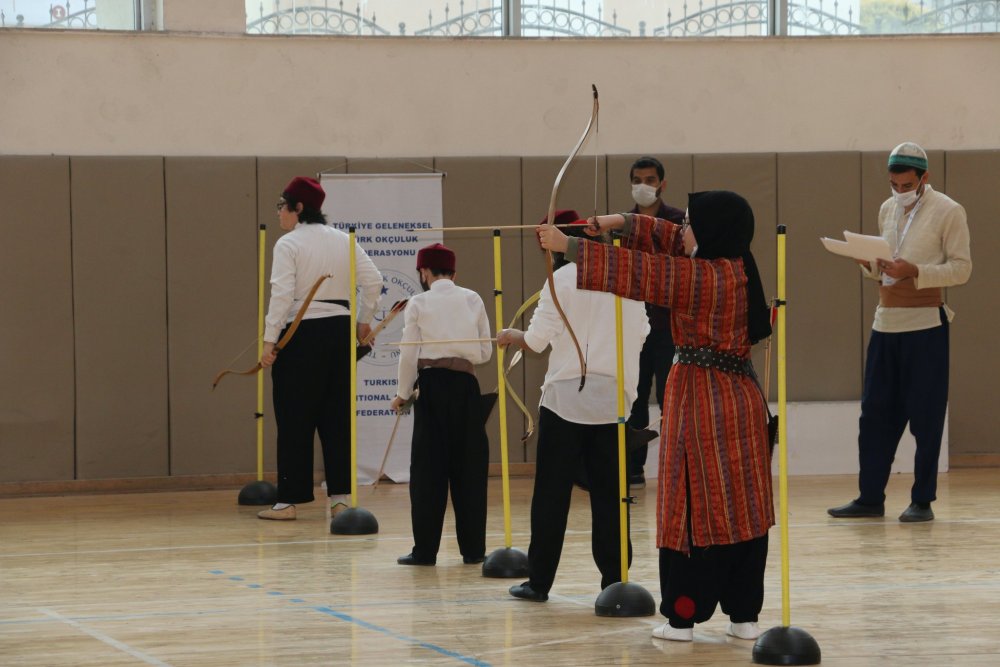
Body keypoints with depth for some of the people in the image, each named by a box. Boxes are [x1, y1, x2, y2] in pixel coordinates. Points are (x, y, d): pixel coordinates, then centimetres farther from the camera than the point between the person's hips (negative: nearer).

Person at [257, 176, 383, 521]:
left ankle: (288, 502, 2)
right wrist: (364, 320, 18)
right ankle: (340, 498, 8)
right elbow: (373, 280, 6)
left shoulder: (288, 244, -8)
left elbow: (282, 295, -16)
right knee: (337, 415, 9)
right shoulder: (343, 241, 9)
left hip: (301, 335, -5)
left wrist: (269, 340, -15)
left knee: (294, 419, 0)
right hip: (340, 331, 5)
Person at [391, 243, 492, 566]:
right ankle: (473, 548, 8)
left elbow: (409, 354, -2)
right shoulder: (473, 300, 6)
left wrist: (403, 393, 10)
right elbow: (486, 352, 7)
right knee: (469, 466, 8)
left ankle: (425, 550, 1)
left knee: (428, 467, 2)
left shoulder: (418, 303, 0)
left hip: (432, 383, -2)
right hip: (465, 384, 2)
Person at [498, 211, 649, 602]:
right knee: (608, 494, 6)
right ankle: (614, 581, 2)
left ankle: (539, 581, 6)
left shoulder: (563, 278, -8)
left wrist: (510, 336, 12)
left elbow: (536, 340, -8)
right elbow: (641, 333, 10)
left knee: (551, 493, 3)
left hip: (566, 396, -4)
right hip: (612, 397, 4)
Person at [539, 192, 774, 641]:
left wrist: (567, 246, -10)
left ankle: (682, 616, 3)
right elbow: (671, 240, 18)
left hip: (701, 401, -8)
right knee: (740, 504, 8)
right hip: (740, 398, 8)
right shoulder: (734, 267, 8)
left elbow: (637, 271, -16)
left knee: (691, 507, -1)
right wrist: (621, 223, 10)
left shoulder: (706, 277, -18)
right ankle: (745, 615, 9)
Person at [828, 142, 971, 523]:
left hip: (925, 324, -6)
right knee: (875, 413, 6)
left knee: (925, 416, -2)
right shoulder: (887, 209, 14)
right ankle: (870, 498, 11)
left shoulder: (948, 212, -5)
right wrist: (870, 263, -1)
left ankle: (923, 501, 4)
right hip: (886, 322, 6)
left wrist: (914, 272, -22)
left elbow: (961, 268, -10)